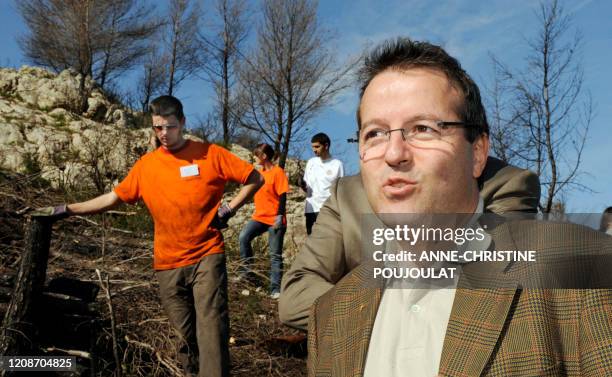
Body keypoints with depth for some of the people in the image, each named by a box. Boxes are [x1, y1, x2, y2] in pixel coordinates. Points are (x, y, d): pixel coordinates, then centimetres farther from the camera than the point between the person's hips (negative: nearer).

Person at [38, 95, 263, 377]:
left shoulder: (210, 154, -3)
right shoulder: (146, 165, 6)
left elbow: (255, 179, 1)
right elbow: (113, 198, 10)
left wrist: (229, 208, -6)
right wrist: (68, 210, 5)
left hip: (206, 257, -3)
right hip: (168, 264, 3)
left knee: (211, 329, -11)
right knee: (185, 333, 10)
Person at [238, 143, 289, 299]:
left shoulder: (278, 172, -10)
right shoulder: (259, 172, 12)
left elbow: (282, 196, -14)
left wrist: (279, 216, -20)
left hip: (275, 219, -6)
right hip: (259, 217, 6)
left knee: (275, 255, 1)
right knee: (243, 237, -19)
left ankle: (275, 288, 6)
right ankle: (247, 270, -6)